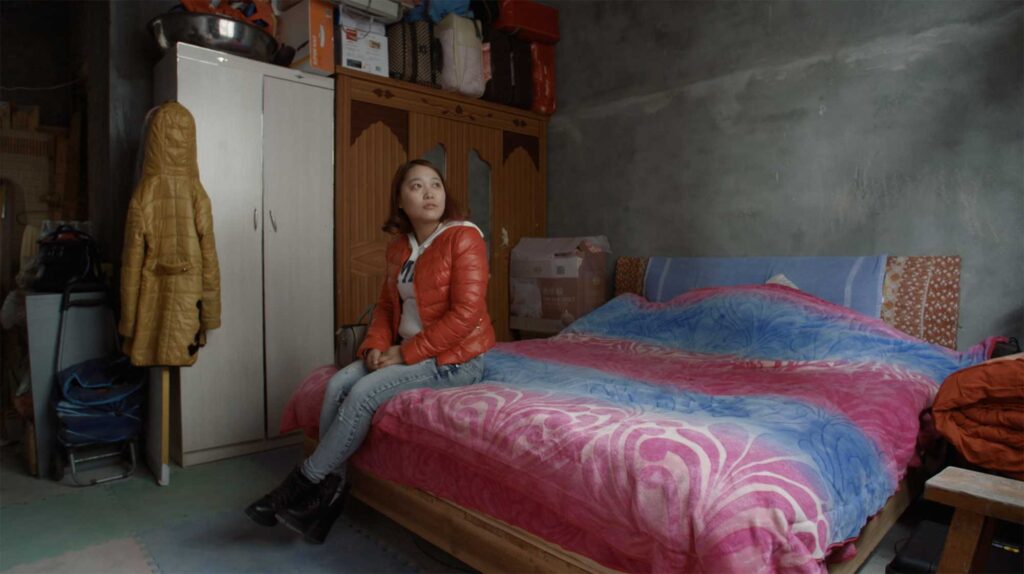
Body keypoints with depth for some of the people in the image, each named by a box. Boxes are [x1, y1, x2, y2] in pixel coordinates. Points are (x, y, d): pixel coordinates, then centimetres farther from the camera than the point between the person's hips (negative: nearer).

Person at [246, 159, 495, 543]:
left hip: (455, 357, -7)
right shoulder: (398, 247, 9)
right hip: (407, 352, 7)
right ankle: (330, 488, -3)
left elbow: (466, 313, -21)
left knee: (365, 392, -21)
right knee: (338, 384, -12)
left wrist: (406, 353, -18)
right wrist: (376, 345, -6)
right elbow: (387, 306, 15)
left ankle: (304, 482, -2)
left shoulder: (463, 237, -14)